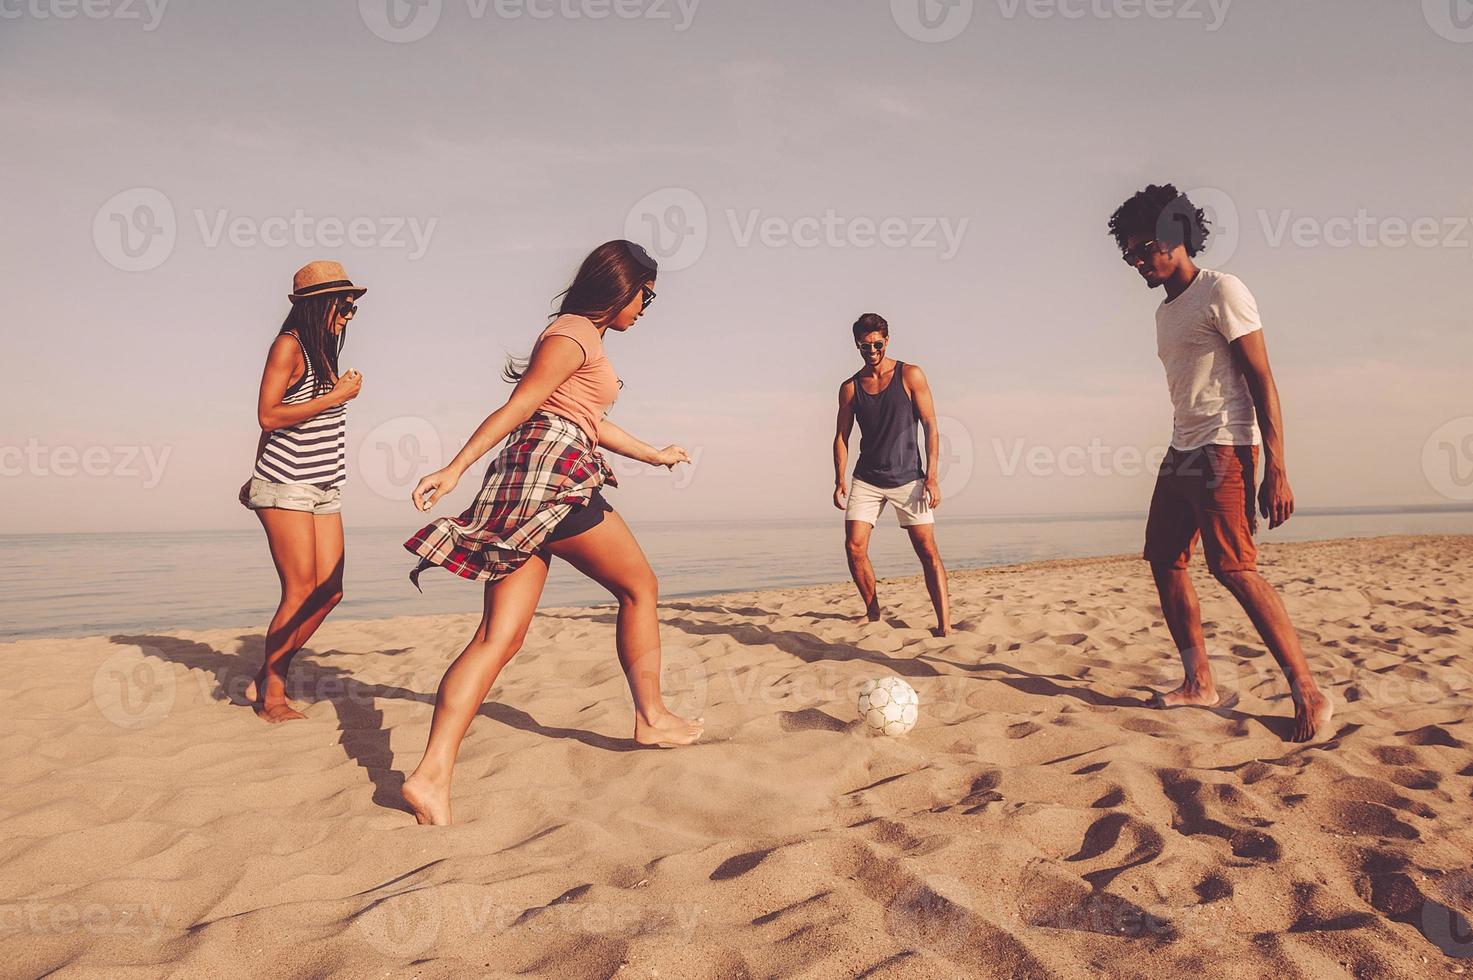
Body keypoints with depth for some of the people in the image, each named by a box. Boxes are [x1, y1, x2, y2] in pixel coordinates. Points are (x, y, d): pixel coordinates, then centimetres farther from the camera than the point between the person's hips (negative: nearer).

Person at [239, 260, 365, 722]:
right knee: (301, 591, -8)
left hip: (324, 488, 8)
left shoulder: (324, 351, 16)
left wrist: (272, 461, 18)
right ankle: (272, 695, 7)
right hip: (286, 485, -8)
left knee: (329, 591, 2)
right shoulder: (289, 345, -7)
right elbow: (268, 416, -15)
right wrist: (337, 396, -14)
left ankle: (267, 678, 15)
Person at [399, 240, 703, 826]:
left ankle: (432, 774, -10)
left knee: (499, 638, -2)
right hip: (554, 473, -9)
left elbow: (590, 424, 36)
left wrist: (654, 455, 47)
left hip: (524, 489, 9)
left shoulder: (582, 335, 28)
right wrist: (455, 469, -20)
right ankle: (652, 718, 21)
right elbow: (517, 407, -13)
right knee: (639, 586, 9)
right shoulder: (577, 333, -3)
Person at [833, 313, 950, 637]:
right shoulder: (850, 387, 7)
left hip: (908, 478, -2)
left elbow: (930, 427, -3)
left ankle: (944, 624, -9)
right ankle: (873, 613, 11)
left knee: (928, 551, -9)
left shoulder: (911, 376, 0)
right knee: (854, 548, -7)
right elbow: (842, 437, 10)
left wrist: (931, 477, -11)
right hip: (866, 479, 3)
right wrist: (840, 480, -2)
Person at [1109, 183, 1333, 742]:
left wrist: (1276, 470, -19)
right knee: (1164, 559, 6)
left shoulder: (1221, 292, -7)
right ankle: (1198, 683, 14)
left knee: (1234, 568, -16)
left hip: (1224, 449, -9)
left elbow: (1262, 381, -13)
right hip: (1181, 451, 9)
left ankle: (1309, 696, -8)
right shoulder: (1165, 312, 19)